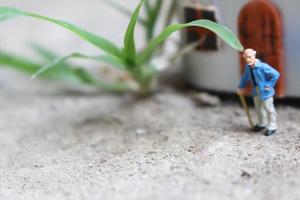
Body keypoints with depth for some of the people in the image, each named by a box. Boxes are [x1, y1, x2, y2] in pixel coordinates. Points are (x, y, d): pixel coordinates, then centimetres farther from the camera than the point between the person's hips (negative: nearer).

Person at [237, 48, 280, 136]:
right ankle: (262, 124, 41)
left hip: (265, 91, -7)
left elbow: (276, 74, -25)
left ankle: (272, 127, 19)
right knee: (258, 108, 22)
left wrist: (269, 85, -19)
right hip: (256, 91, 7)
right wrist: (241, 87, 19)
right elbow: (245, 77, 14)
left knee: (268, 109, 5)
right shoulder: (248, 67, -6)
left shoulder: (263, 67, -28)